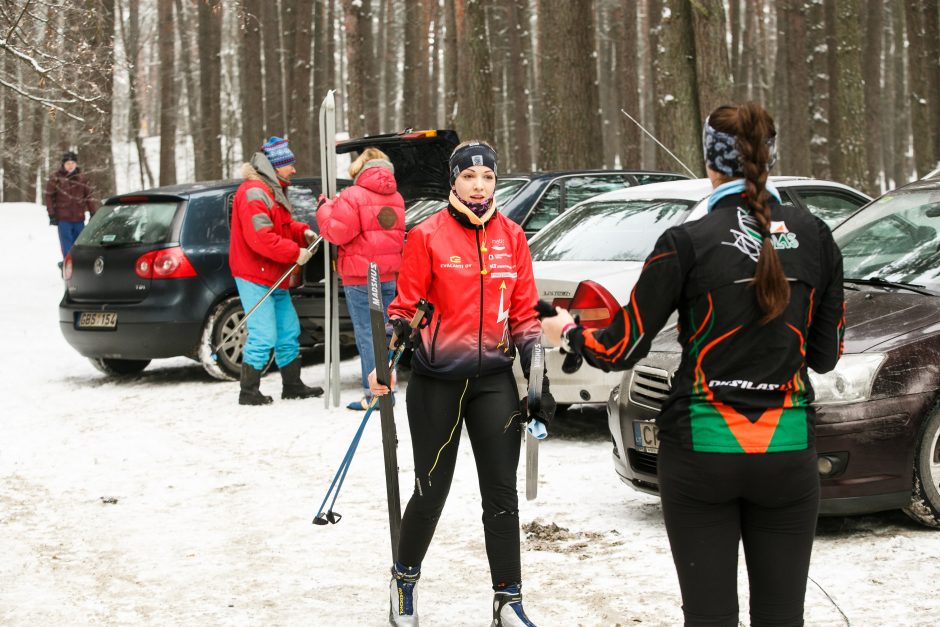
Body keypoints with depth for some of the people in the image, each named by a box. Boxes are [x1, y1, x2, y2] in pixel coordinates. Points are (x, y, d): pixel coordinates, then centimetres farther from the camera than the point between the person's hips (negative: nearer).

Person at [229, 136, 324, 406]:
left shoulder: (273, 190, 18)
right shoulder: (253, 193, -17)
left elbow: (282, 226, 26)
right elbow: (260, 237, -25)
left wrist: (302, 232, 6)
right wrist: (295, 253, -20)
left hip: (275, 277, 11)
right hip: (255, 277, -11)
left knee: (288, 332, 15)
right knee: (263, 337, -11)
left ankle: (292, 386, 26)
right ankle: (248, 392, -1)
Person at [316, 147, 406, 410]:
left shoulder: (353, 196, -13)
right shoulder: (396, 198, 10)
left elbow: (337, 232, -16)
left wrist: (325, 209, 1)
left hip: (359, 277, -7)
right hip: (388, 275, 7)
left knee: (366, 333, -4)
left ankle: (374, 393, -6)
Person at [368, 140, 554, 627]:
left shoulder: (511, 236, 4)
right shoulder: (427, 236, -6)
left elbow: (525, 314, 8)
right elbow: (405, 308, -3)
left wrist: (539, 381, 5)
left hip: (495, 381, 3)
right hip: (436, 382, -3)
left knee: (501, 493, 3)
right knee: (431, 491, 6)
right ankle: (404, 579, 30)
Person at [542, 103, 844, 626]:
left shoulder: (688, 243, -10)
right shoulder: (815, 236, 0)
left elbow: (623, 350, -5)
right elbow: (826, 356, 7)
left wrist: (567, 332, 14)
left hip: (701, 452, -2)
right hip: (788, 452, 2)